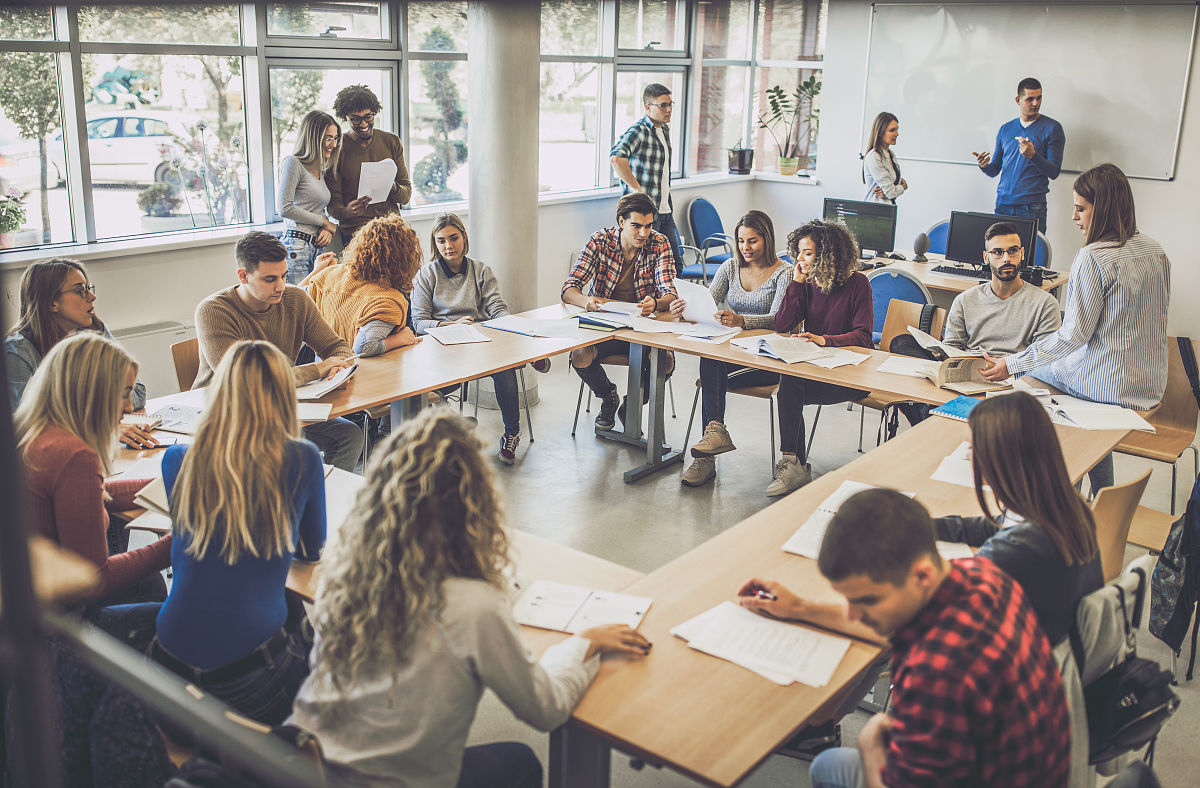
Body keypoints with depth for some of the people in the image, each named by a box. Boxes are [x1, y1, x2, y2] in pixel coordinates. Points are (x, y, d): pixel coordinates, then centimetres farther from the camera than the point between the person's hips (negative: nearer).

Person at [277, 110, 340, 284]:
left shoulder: (321, 170, 20)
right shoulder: (293, 163, -4)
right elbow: (285, 208, -13)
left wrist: (329, 230, 3)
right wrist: (325, 222, -6)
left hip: (316, 248, 8)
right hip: (296, 247, -8)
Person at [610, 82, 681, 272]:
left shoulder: (665, 129, 15)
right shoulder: (637, 131, -14)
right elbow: (616, 157, -33)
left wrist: (669, 205, 18)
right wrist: (638, 190, -27)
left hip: (665, 212, 9)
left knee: (675, 266, 11)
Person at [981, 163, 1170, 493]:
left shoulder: (1093, 258, -19)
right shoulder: (1155, 251, 5)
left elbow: (1073, 335, -19)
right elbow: (1137, 322, 15)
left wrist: (1012, 364, -12)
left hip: (1112, 387, -7)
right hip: (1152, 386, 8)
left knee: (1028, 371, 14)